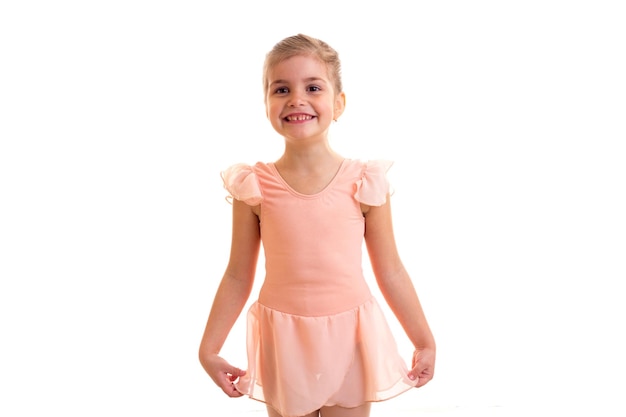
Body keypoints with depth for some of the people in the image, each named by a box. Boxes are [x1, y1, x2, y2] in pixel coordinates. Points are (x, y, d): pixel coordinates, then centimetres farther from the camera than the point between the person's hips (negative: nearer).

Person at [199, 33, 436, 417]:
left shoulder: (365, 183, -8)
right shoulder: (254, 188, -6)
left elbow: (391, 273, -1)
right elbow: (238, 277, 1)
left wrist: (425, 342, 4)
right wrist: (209, 350, 2)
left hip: (348, 340, 0)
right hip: (283, 343, 0)